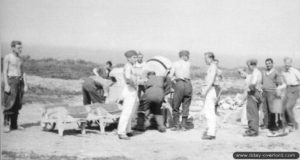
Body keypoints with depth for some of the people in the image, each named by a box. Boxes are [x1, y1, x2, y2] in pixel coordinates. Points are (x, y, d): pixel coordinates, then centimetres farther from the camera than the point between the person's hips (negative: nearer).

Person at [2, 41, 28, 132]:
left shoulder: (20, 58, 14)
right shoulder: (7, 57, -4)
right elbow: (5, 72, -8)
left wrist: (25, 84, 9)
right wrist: (6, 85, -16)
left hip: (20, 81, 6)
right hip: (11, 81, -6)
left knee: (17, 105, 5)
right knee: (10, 104, -9)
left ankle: (14, 124, 11)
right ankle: (6, 125, -3)